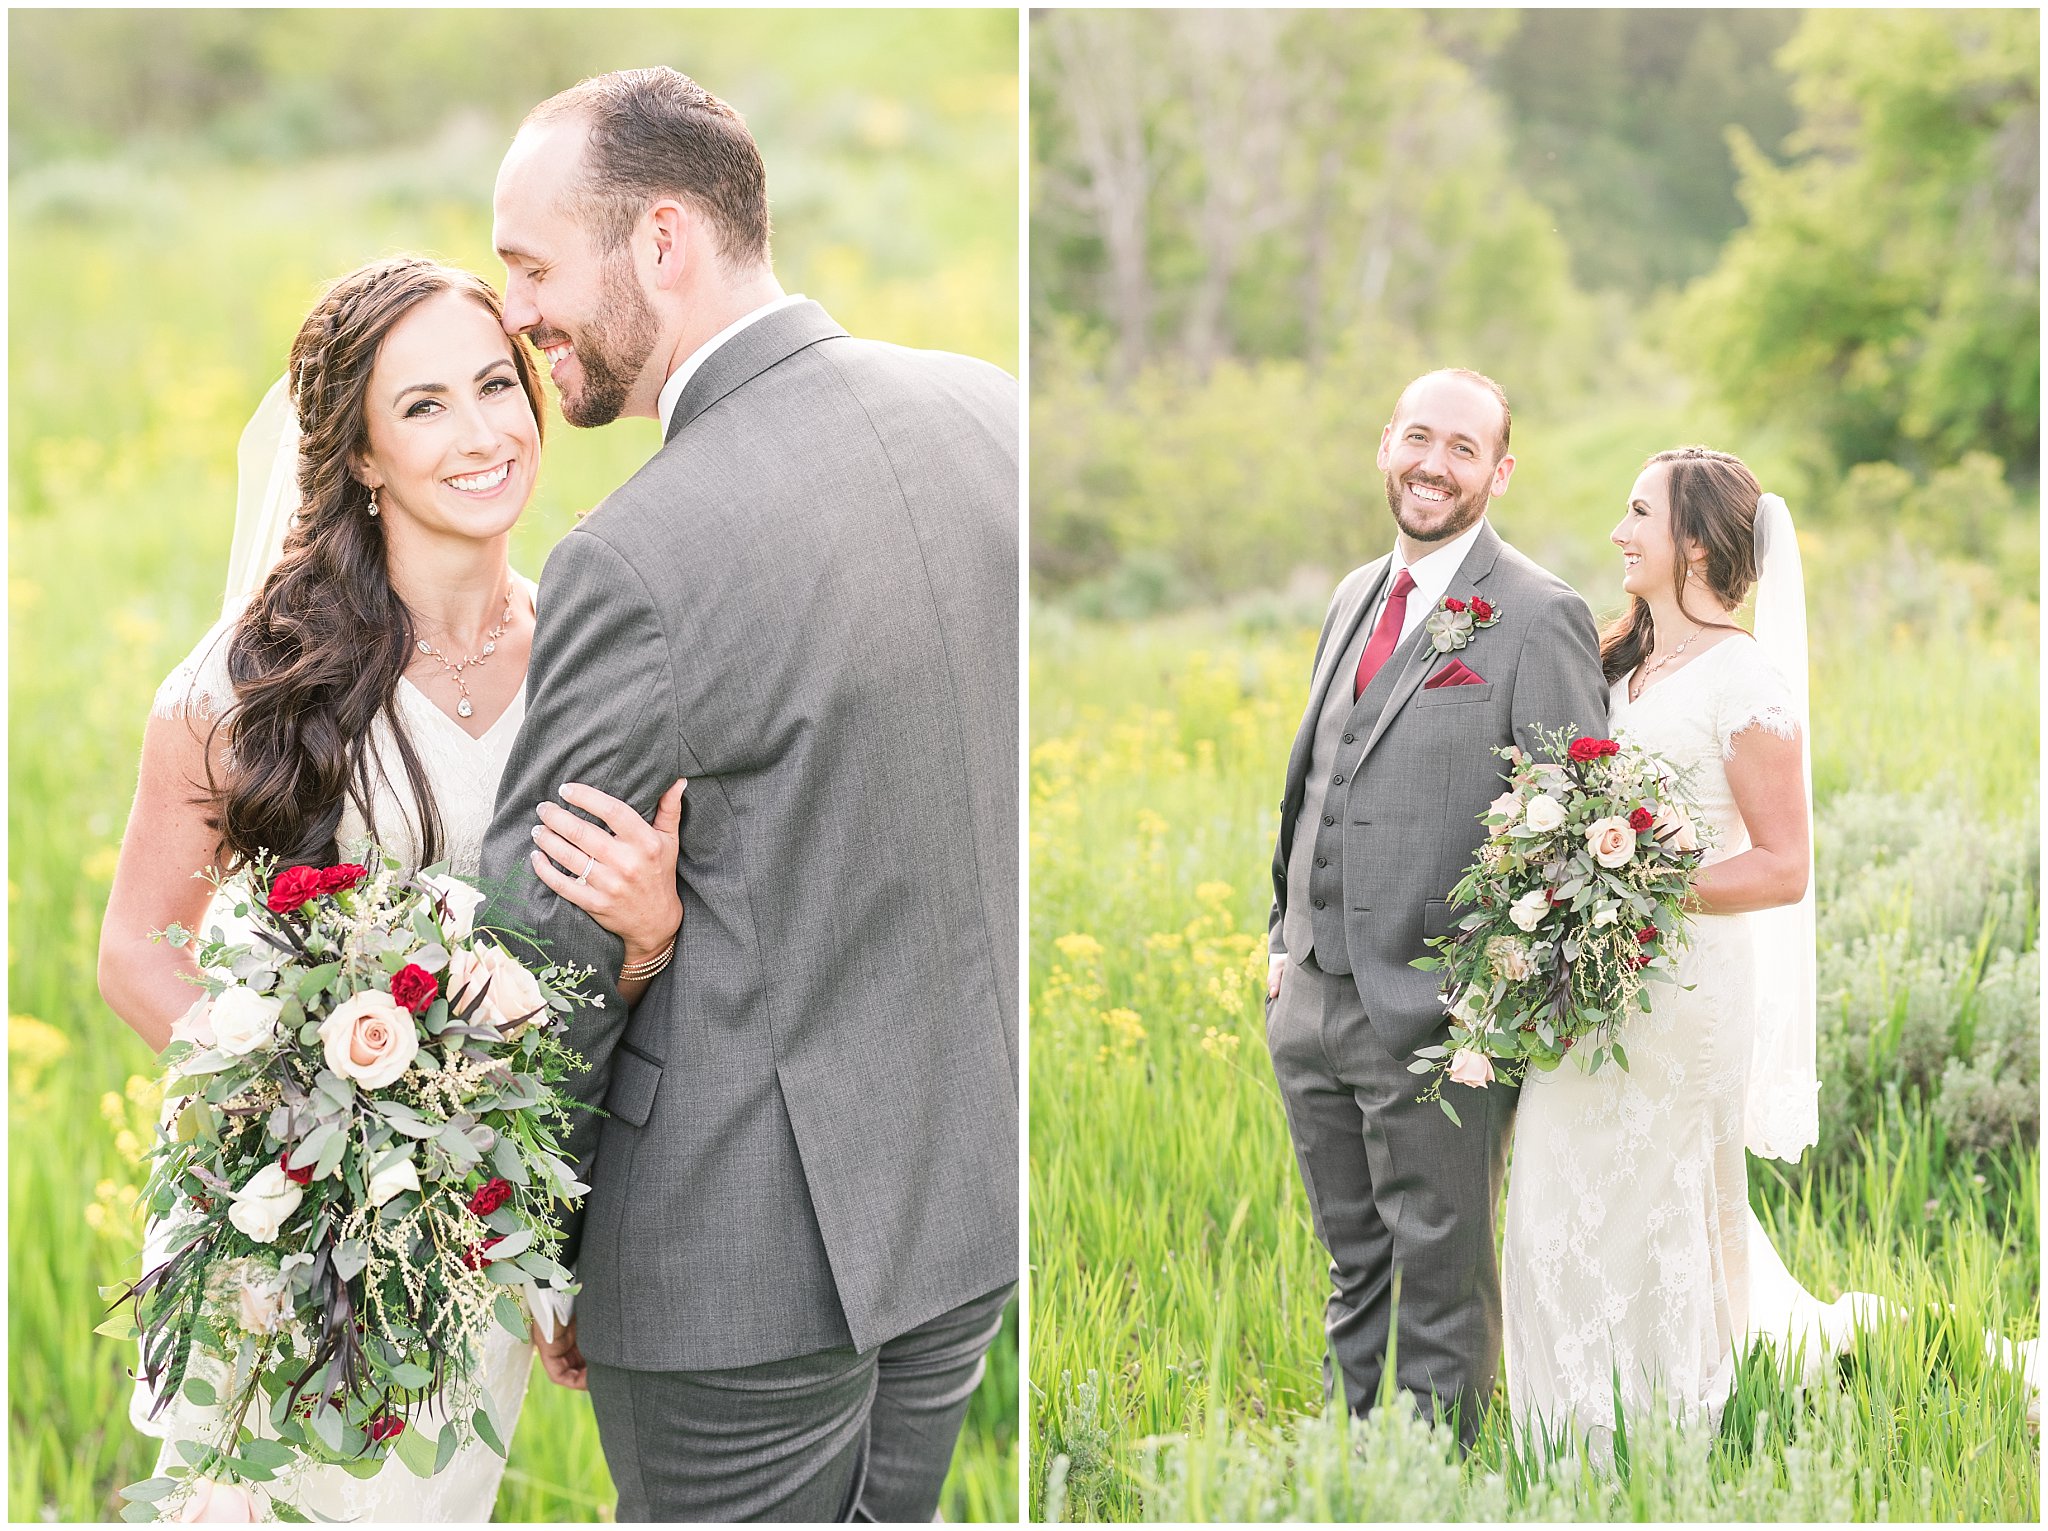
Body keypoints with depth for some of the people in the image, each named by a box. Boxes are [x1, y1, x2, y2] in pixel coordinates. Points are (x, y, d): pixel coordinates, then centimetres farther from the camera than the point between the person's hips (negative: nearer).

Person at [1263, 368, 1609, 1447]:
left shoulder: (1540, 617, -10)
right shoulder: (1354, 597, 13)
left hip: (1434, 1016, -7)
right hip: (1312, 999, 7)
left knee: (1441, 1276, 7)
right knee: (1352, 1268, 19)